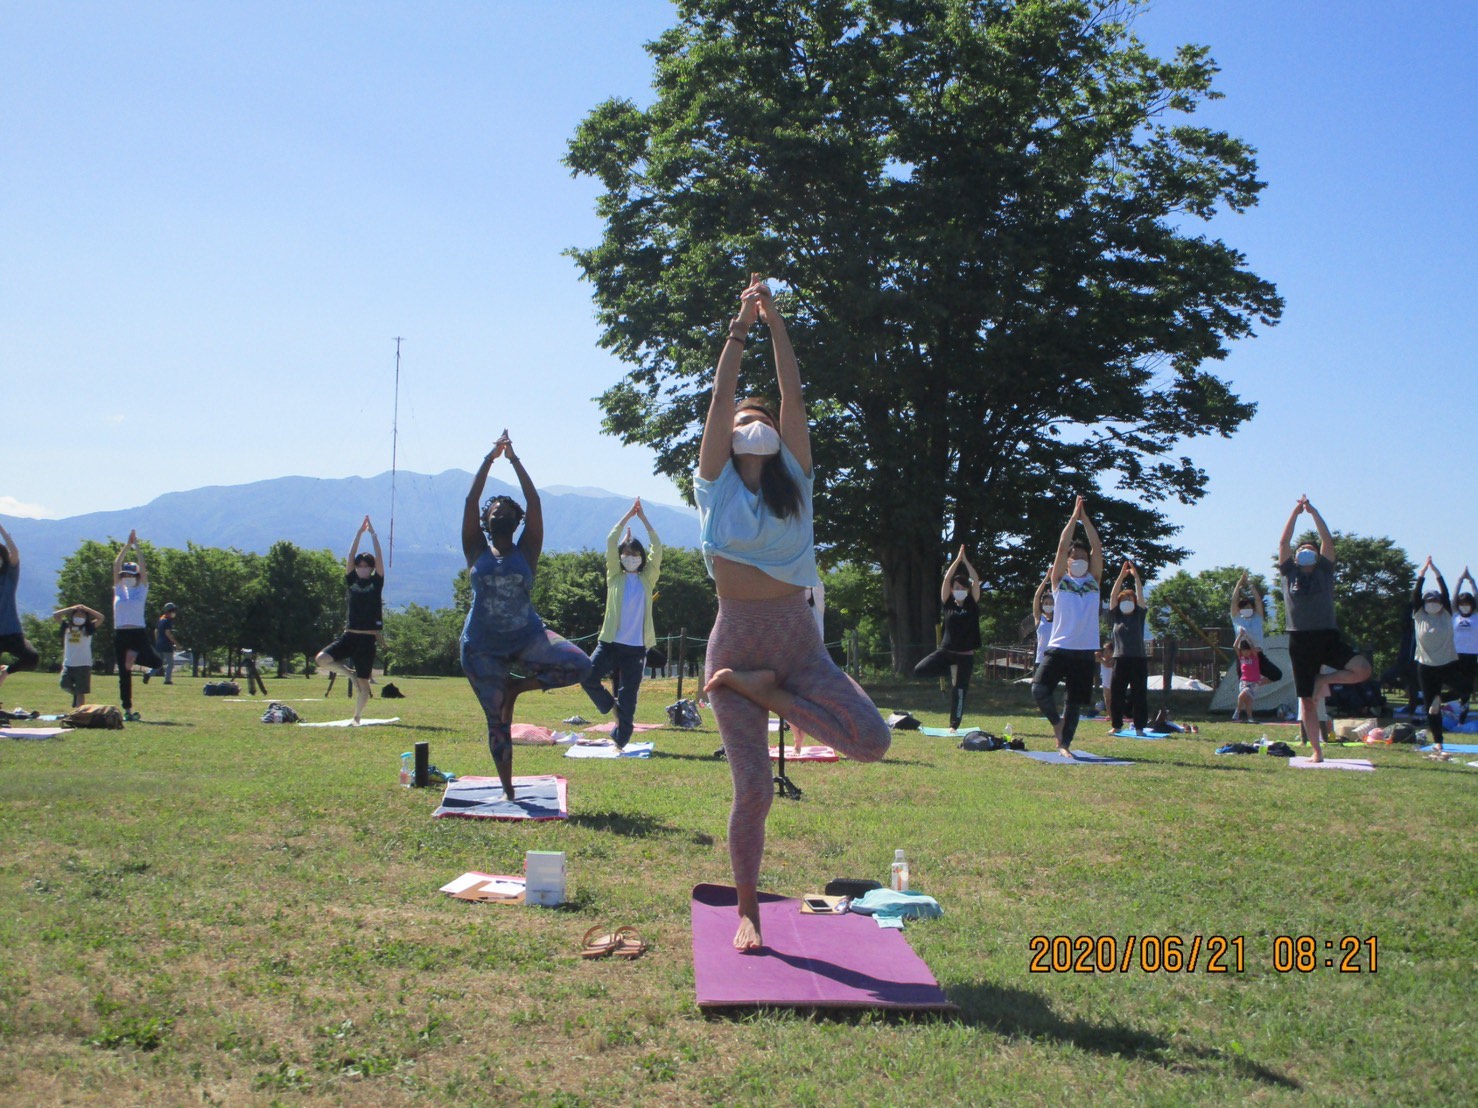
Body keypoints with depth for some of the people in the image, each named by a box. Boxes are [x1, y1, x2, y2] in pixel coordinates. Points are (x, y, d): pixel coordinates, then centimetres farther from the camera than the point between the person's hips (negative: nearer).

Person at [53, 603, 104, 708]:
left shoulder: (88, 628, 1)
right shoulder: (67, 627, 9)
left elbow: (101, 618, -9)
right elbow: (55, 615, 5)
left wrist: (86, 609, -8)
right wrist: (71, 609, -2)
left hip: (83, 665, -3)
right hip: (68, 664, 3)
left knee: (80, 692, -1)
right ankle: (75, 694, 33)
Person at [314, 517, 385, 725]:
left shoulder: (376, 583, 3)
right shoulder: (351, 581, 8)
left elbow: (379, 559, -6)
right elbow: (350, 557, 2)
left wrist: (373, 534, -7)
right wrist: (359, 533, -2)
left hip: (367, 639, -3)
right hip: (349, 636, 3)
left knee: (364, 683, -1)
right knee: (320, 660, -16)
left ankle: (357, 717, 15)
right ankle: (350, 673, 8)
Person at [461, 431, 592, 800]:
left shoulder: (526, 552, 3)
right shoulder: (477, 552, 4)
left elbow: (534, 502, -3)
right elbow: (470, 501, -3)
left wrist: (514, 460, -1)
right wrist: (490, 459, -1)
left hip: (527, 638, 0)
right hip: (483, 647, 0)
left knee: (579, 665, -22)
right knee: (497, 720, 1)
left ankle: (518, 685, -1)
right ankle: (507, 788, 16)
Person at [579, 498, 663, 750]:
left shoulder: (648, 579, 10)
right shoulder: (615, 577, 9)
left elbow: (657, 548, 0)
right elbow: (611, 542, 0)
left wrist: (643, 518, 0)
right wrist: (628, 515, 0)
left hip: (636, 646, 0)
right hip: (610, 642, 0)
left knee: (628, 695, 0)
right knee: (587, 677, -16)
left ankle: (621, 739, 10)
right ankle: (611, 706, 10)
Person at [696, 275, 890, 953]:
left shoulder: (794, 480, 10)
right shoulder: (716, 484, 5)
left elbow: (793, 395, 2)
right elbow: (719, 397, -3)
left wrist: (775, 322, 0)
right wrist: (740, 327, -2)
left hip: (797, 638, 3)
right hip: (736, 638, -2)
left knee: (873, 741, -17)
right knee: (753, 789, -4)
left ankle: (765, 692, 3)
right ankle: (748, 913, 16)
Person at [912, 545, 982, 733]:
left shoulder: (972, 604, 0)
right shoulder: (948, 603, 1)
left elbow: (976, 581, -10)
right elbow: (946, 580, -9)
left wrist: (965, 561, -10)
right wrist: (957, 559, -12)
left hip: (965, 655, -1)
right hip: (946, 650, 2)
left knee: (958, 691, 1)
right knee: (919, 671, -12)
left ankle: (954, 726, 13)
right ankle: (952, 670, 10)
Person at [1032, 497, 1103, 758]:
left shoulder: (1093, 581, 11)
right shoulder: (1060, 580, 6)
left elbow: (1096, 548, 2)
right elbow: (1062, 547, -3)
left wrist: (1085, 519, 0)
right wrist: (1074, 517, -1)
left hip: (1084, 652, 2)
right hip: (1058, 648, -2)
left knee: (1074, 702, 5)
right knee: (1039, 690, -17)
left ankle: (1065, 744, 16)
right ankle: (1057, 722, 10)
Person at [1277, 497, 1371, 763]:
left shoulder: (1324, 571, 11)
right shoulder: (1289, 573, 11)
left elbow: (1328, 540, 1)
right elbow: (1283, 542, 3)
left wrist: (1313, 512, 0)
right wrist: (1296, 512, 2)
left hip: (1329, 637, 0)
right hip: (1300, 639, 0)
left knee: (1363, 670, -24)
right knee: (1307, 701, 2)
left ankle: (1324, 680, 2)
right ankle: (1317, 751, 13)